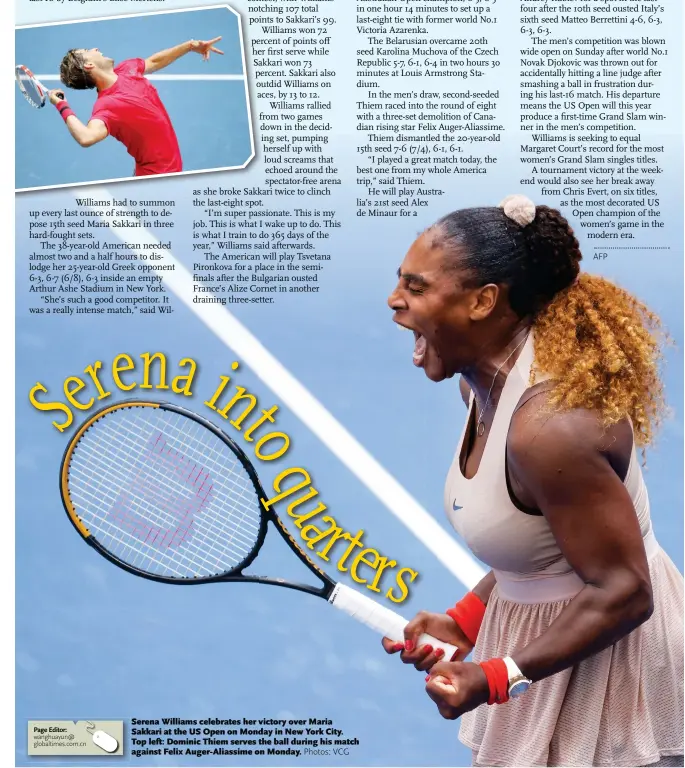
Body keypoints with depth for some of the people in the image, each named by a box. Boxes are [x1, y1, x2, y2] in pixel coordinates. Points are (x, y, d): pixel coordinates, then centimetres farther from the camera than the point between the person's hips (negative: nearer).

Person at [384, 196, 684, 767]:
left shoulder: (550, 425, -31)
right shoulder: (485, 384, -2)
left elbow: (622, 592, -24)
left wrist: (496, 679, -25)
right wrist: (463, 622, 2)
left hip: (609, 661, -8)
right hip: (541, 628, 8)